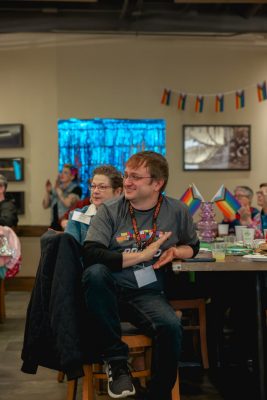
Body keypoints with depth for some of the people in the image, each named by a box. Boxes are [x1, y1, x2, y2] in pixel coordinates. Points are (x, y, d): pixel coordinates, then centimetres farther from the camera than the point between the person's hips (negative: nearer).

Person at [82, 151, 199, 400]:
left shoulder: (177, 212, 7)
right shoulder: (109, 211, -2)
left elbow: (193, 246, 24)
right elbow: (90, 255, -15)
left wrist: (175, 252, 0)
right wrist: (141, 255, -15)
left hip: (147, 294, 1)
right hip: (109, 292, 0)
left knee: (171, 327, -32)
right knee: (95, 272, -35)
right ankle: (116, 360, -20)